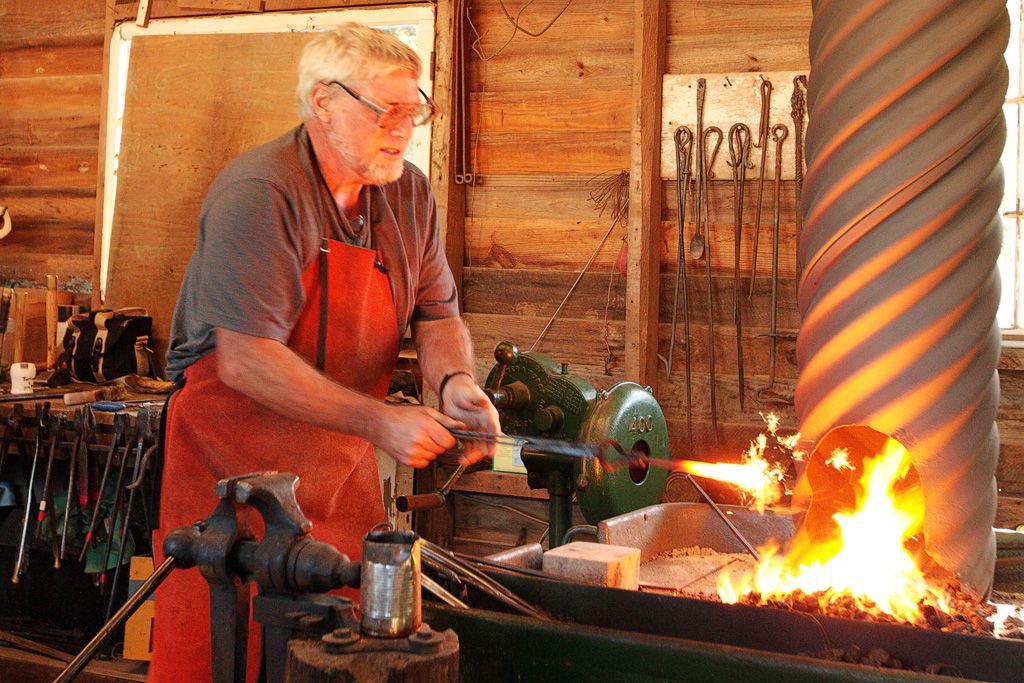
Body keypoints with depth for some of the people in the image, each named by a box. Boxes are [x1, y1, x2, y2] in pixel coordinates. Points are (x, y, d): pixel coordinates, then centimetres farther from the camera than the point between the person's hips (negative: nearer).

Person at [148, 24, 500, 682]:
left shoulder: (408, 193, 3)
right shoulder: (258, 194, -19)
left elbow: (437, 314, 10)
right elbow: (246, 360, -25)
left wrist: (455, 381, -13)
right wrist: (378, 421, -27)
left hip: (344, 467, 6)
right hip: (234, 463, -6)